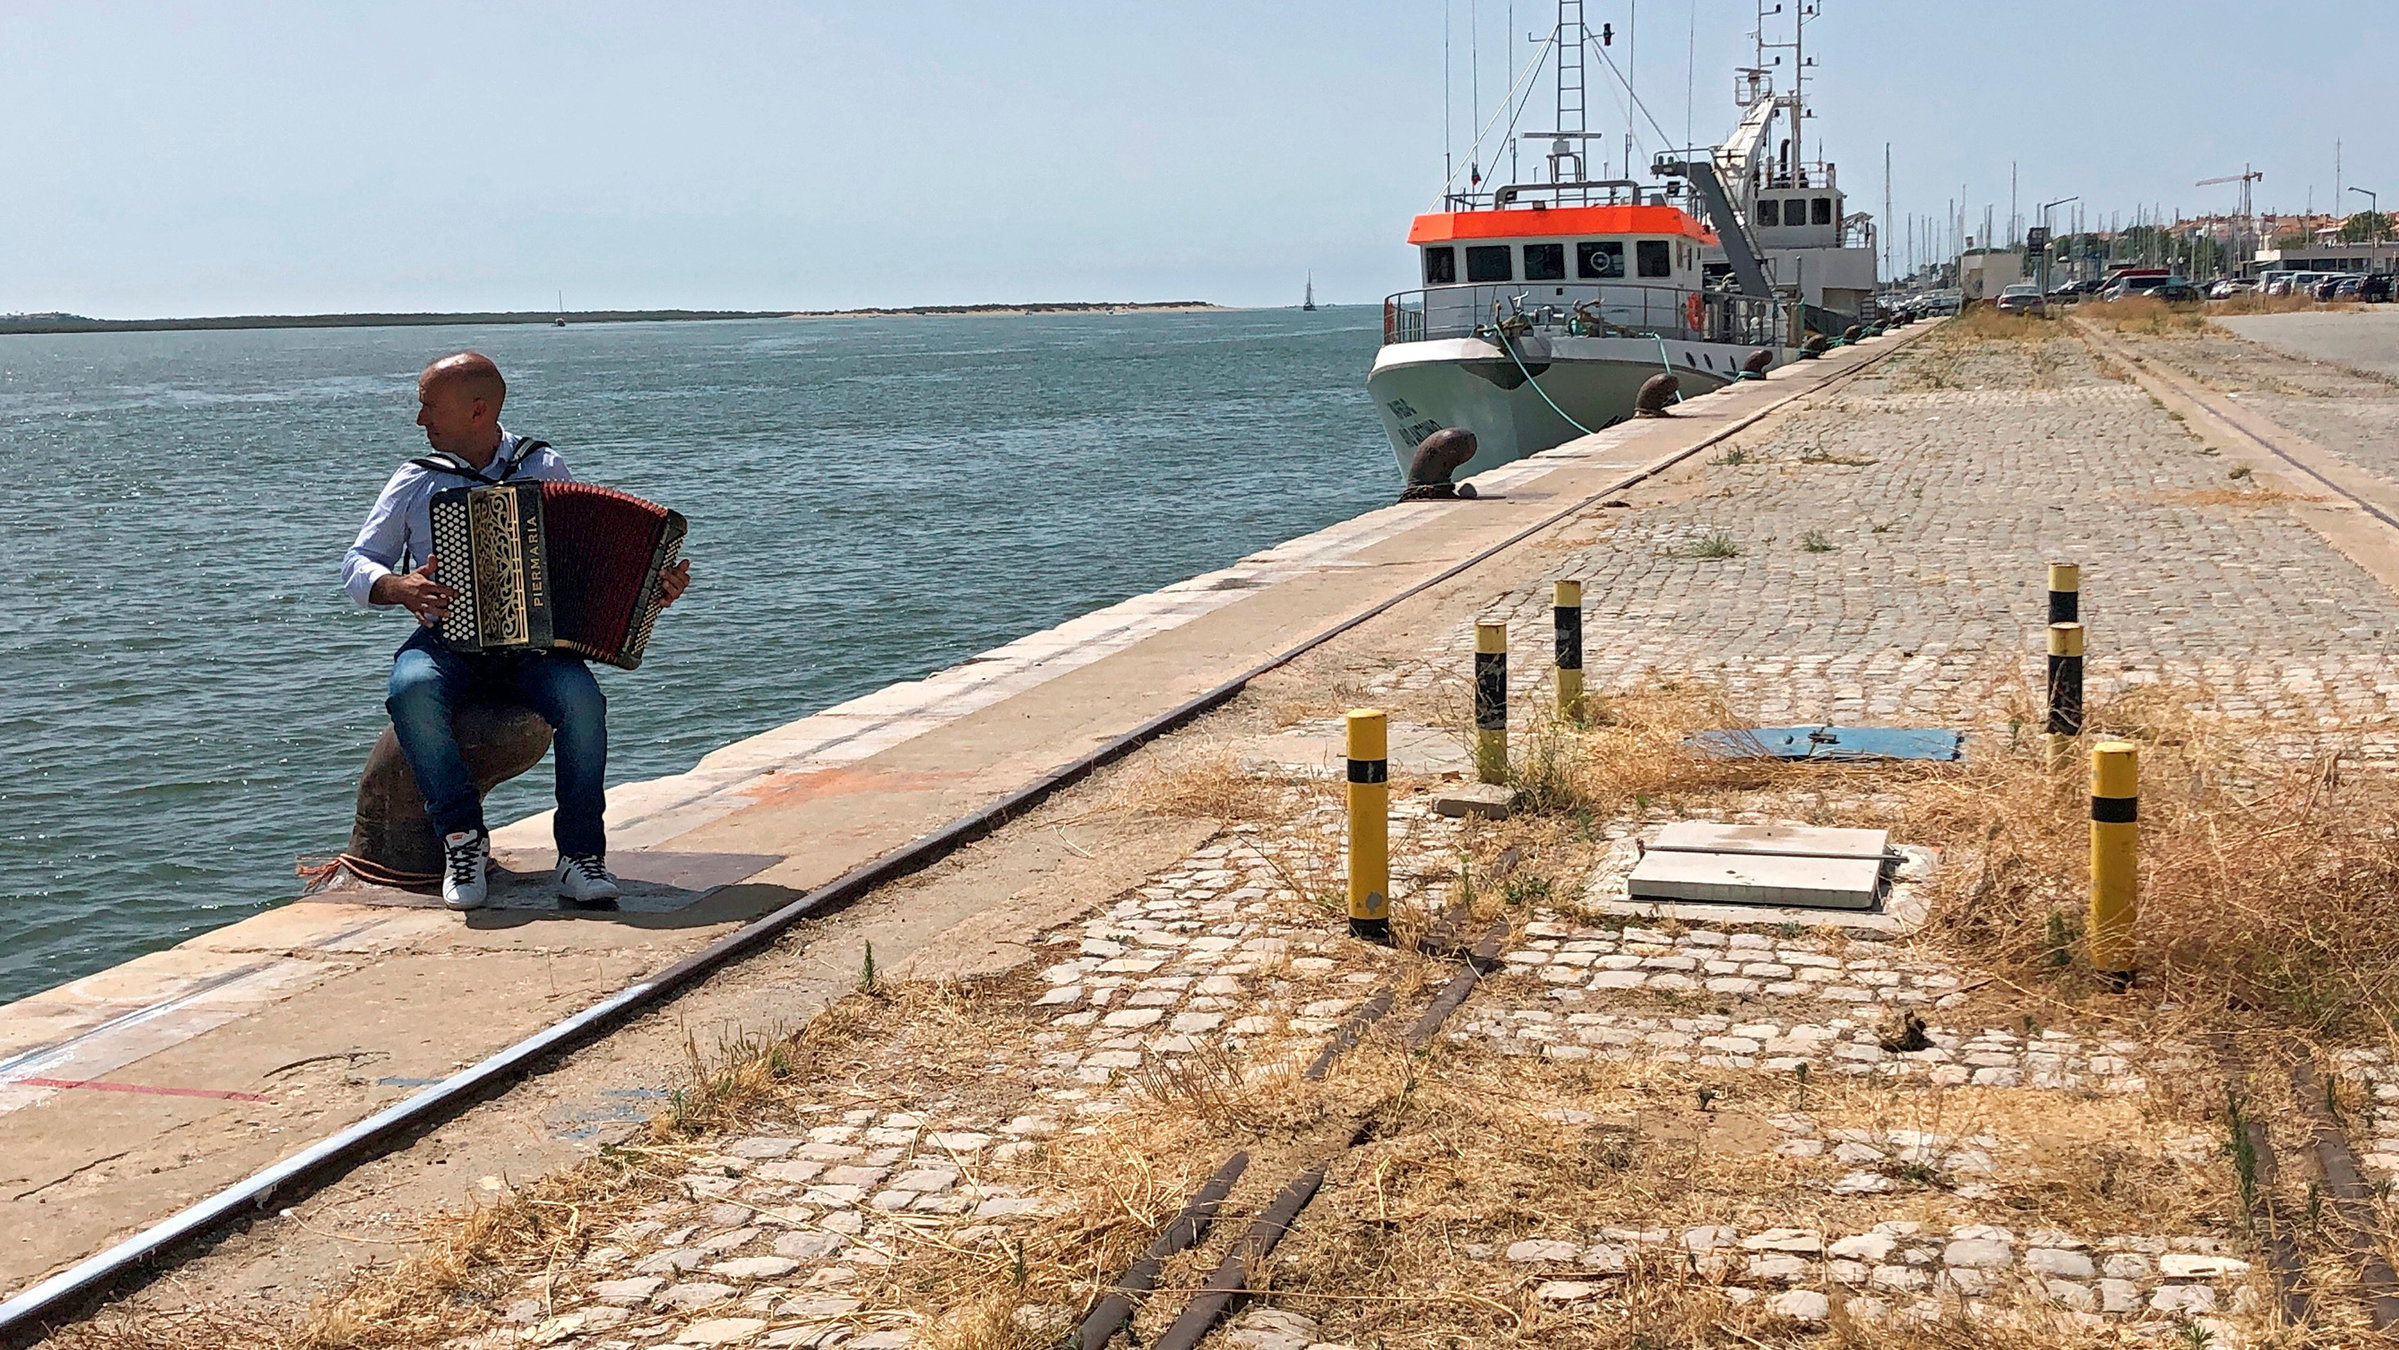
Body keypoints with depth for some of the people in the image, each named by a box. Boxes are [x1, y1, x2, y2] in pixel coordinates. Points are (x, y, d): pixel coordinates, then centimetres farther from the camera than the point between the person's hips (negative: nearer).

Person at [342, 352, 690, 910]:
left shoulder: (544, 467, 9)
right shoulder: (415, 482, 9)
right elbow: (356, 565, 10)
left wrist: (653, 586, -4)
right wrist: (400, 587, -12)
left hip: (535, 643, 0)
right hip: (446, 640, 1)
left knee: (581, 696, -33)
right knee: (412, 690, -34)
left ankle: (580, 855, -22)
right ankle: (464, 839, -21)